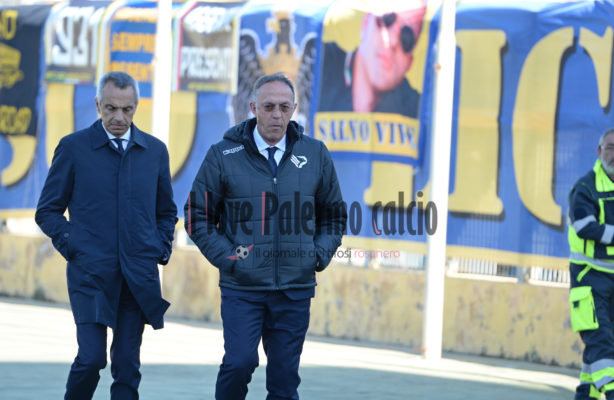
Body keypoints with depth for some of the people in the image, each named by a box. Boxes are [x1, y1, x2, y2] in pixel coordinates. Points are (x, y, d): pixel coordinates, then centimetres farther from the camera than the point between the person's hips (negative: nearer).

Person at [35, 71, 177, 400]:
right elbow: (48, 211, 7)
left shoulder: (155, 151, 10)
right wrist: (72, 246, -5)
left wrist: (162, 250, 7)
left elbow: (167, 212, 22)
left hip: (139, 274, 3)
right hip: (91, 273, -3)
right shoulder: (73, 147, 2)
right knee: (91, 358, -13)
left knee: (127, 365, 3)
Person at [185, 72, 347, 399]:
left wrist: (320, 253, 3)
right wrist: (227, 256, -6)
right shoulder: (224, 155, 0)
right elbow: (197, 216, 5)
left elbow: (334, 214, 19)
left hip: (295, 289, 2)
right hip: (242, 287, -2)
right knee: (240, 362, -15)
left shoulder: (315, 155, 8)